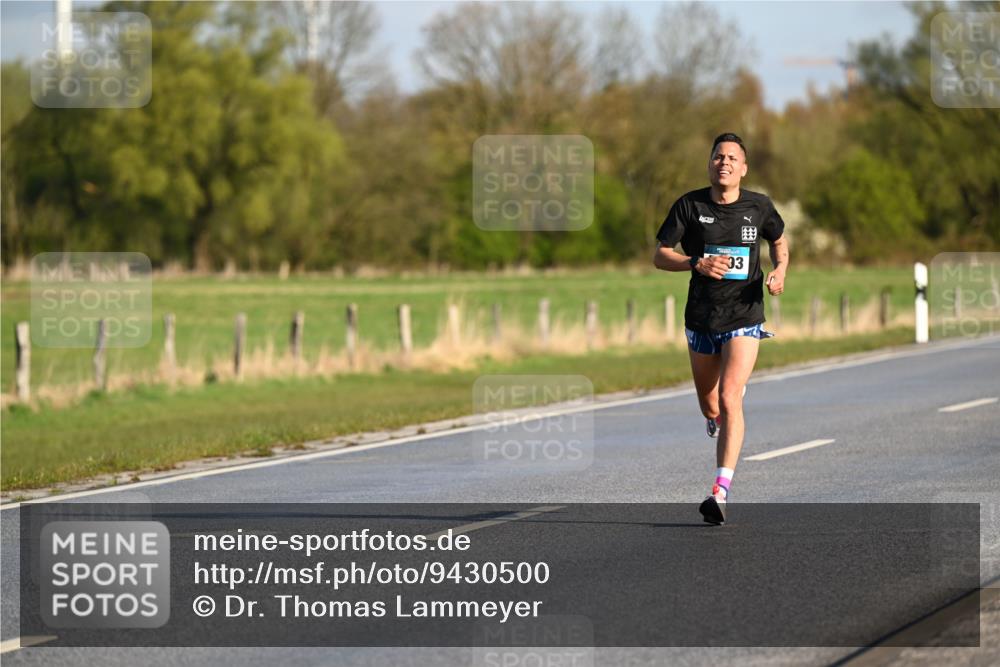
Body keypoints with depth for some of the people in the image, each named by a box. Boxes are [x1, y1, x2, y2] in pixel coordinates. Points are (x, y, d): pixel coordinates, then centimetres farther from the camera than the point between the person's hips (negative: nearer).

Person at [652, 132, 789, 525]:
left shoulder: (758, 207, -1)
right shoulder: (689, 206, -4)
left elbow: (778, 241, 19)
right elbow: (660, 256, -3)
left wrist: (779, 271, -2)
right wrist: (697, 264, -22)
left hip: (744, 318, -2)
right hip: (701, 318, 2)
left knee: (729, 399, -19)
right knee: (708, 402, 15)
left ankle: (721, 491, -24)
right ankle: (717, 420, 56)